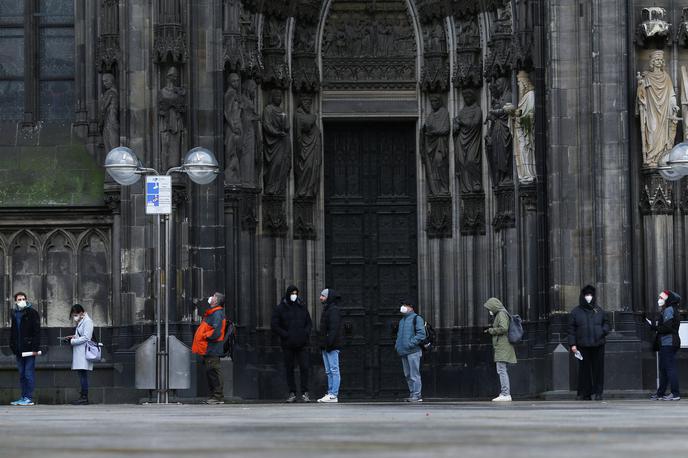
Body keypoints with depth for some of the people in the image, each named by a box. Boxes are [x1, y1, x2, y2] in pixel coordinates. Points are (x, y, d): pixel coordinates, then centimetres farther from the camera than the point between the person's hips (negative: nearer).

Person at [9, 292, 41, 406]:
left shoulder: (32, 313, -4)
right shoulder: (15, 314, 16)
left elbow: (37, 331, -10)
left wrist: (35, 348, -16)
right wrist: (13, 346, 11)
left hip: (29, 348, -7)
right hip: (19, 350, 7)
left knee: (29, 374, -7)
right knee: (22, 374, 9)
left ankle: (29, 398, -7)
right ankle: (23, 397, 13)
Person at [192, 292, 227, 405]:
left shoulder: (217, 313, -13)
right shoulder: (211, 313, 19)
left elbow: (216, 332, -22)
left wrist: (204, 336, -15)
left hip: (212, 348, -10)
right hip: (207, 349, 10)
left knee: (214, 372, -9)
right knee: (209, 373, 13)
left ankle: (218, 396, -8)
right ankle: (212, 395, 17)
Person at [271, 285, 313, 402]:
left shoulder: (302, 307, 10)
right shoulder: (280, 309, 2)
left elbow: (309, 323, 17)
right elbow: (274, 326, -1)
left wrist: (306, 333, -2)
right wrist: (286, 335, -12)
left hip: (302, 344, 1)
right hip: (288, 345, -1)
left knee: (304, 367, -7)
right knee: (289, 369, 2)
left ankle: (305, 392, -3)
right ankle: (292, 393, 8)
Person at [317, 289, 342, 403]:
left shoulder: (334, 310, -11)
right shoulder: (326, 309, 20)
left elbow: (334, 328, -20)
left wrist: (329, 343, -25)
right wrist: (322, 344, 18)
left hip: (332, 346, -10)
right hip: (326, 346, 10)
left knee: (334, 370, -9)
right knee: (329, 371, 11)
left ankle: (333, 395, -10)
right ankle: (330, 393, 13)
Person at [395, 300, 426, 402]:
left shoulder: (416, 318, -2)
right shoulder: (402, 321, 23)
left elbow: (421, 334, -13)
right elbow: (399, 335, 34)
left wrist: (411, 343, -19)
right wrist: (397, 345, 15)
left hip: (413, 351, -8)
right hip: (403, 352, 8)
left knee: (414, 374, -11)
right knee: (408, 375, 8)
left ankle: (417, 395, -12)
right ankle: (412, 394, 12)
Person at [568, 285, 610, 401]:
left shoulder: (600, 311, 11)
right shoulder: (575, 312, 6)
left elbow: (606, 322, 20)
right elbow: (571, 329, 4)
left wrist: (603, 331, -2)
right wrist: (572, 344, -4)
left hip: (598, 344, 1)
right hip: (583, 345, -1)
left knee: (598, 368, 1)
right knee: (584, 369, -2)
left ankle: (598, 392, 6)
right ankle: (585, 393, 3)